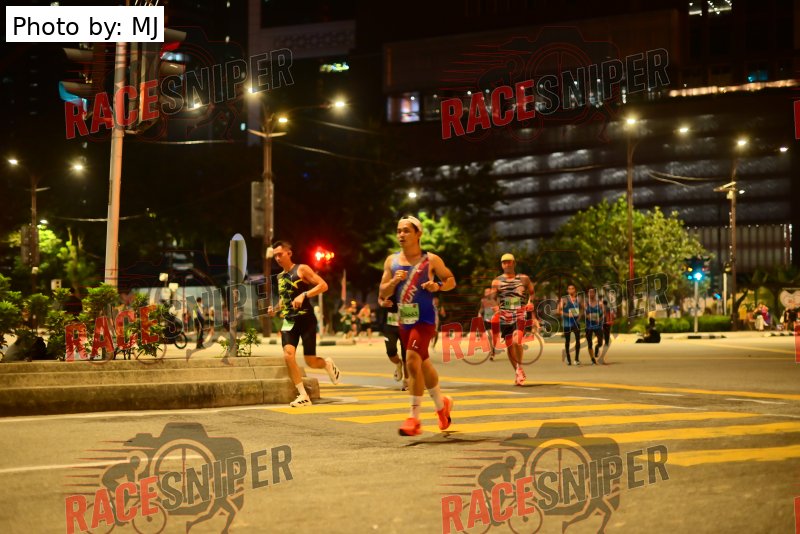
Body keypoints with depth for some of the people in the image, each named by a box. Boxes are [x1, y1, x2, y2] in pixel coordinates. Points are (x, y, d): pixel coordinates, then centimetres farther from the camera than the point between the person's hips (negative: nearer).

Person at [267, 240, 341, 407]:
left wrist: (303, 295, -24)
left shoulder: (302, 269, -4)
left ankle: (328, 364, 32)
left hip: (306, 319, -5)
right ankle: (303, 395, -11)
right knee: (288, 355, -17)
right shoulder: (280, 277, 15)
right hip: (289, 321, 5)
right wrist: (275, 309, 7)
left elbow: (323, 285, -12)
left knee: (310, 362, -5)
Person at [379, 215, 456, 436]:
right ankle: (441, 403, 40)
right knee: (422, 364, 17)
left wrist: (438, 286, -14)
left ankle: (414, 418, -14)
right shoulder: (391, 260, 5)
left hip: (424, 318, -5)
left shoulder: (431, 260, -5)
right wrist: (394, 281, -14)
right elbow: (382, 294, 5)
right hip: (404, 319, 6)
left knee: (412, 361, -19)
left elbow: (451, 280, 6)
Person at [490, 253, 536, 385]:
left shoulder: (524, 279, 7)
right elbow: (493, 299, 5)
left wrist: (530, 302, -4)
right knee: (509, 346, 5)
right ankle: (518, 373, 21)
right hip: (504, 317, 2)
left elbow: (532, 293, 16)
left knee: (517, 342, -22)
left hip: (520, 316, -2)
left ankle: (519, 367, -2)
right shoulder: (497, 281, 6)